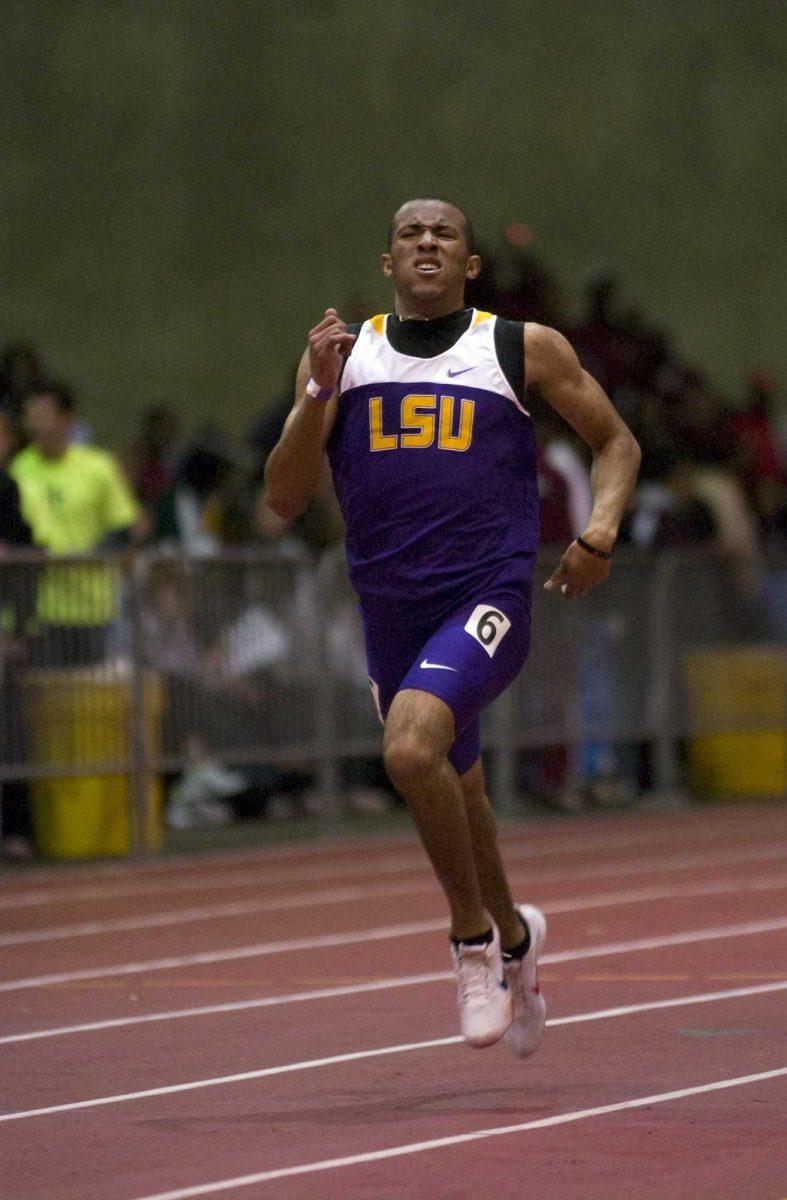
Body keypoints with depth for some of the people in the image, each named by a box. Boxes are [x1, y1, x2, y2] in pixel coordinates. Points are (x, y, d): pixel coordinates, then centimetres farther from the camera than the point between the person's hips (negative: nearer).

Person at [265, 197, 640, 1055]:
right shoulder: (343, 354, 7)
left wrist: (600, 531, -6)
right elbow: (284, 499, 2)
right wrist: (320, 394, -13)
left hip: (489, 600, -4)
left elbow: (616, 444, 13)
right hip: (391, 610, 4)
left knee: (411, 748, -29)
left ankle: (474, 936, -8)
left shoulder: (524, 350, 2)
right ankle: (514, 937, 48)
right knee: (453, 787, 19)